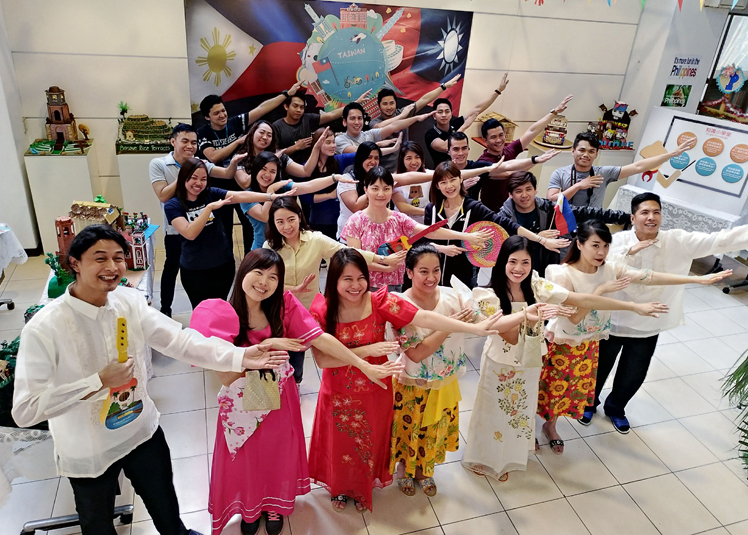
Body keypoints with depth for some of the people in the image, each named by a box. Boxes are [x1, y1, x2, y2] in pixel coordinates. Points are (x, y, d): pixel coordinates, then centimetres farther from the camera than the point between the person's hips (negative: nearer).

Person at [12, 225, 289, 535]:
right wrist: (99, 381, -30)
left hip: (143, 432, 4)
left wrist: (239, 357, -29)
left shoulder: (129, 301, -13)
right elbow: (24, 410, -26)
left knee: (164, 505, 28)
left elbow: (179, 341, -18)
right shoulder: (44, 329, -27)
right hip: (88, 453, -3)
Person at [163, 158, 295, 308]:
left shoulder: (211, 194, -4)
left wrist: (273, 196, -28)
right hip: (194, 270, -2)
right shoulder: (173, 205, -10)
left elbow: (241, 196, -17)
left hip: (223, 264, 2)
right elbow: (190, 233, -23)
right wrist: (210, 207, -28)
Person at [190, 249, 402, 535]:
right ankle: (249, 508, 53)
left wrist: (366, 367, -22)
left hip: (279, 398, 2)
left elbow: (320, 338, -19)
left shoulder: (284, 304, -16)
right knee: (246, 459, 20)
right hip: (242, 403, -1)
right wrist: (267, 345, -32)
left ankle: (274, 506, 53)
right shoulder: (220, 314, -22)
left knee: (278, 455, 22)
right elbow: (225, 376, -25)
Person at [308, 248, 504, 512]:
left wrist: (474, 328, -34)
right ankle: (340, 488, 54)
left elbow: (425, 318, -27)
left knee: (369, 446, 23)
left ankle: (362, 489, 53)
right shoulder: (321, 310, -19)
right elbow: (322, 359, -23)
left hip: (375, 393, 1)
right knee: (340, 446, 22)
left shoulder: (380, 302, -20)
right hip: (338, 397, 0)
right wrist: (367, 350, -30)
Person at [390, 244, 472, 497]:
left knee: (435, 431, 24)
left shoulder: (450, 296, -12)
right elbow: (416, 353, -28)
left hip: (445, 382, 4)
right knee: (410, 429, 19)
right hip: (413, 385, -4)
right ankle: (404, 468, 50)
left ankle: (424, 469, 52)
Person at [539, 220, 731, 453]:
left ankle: (550, 426, 43)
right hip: (561, 345, -5)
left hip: (589, 345, 5)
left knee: (573, 389, 19)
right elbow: (573, 317, -26)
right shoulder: (564, 274, -25)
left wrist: (699, 279, -18)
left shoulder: (610, 269, -10)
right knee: (552, 388, 10)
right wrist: (601, 290, -29)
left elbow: (649, 277, -14)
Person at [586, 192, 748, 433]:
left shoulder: (678, 241, -10)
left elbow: (719, 240, -17)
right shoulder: (619, 240, -16)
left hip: (648, 326, 3)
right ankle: (589, 402, 47)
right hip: (613, 321, -2)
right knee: (600, 367, 18)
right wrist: (630, 251, -37)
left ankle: (615, 408, 49)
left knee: (634, 375, 21)